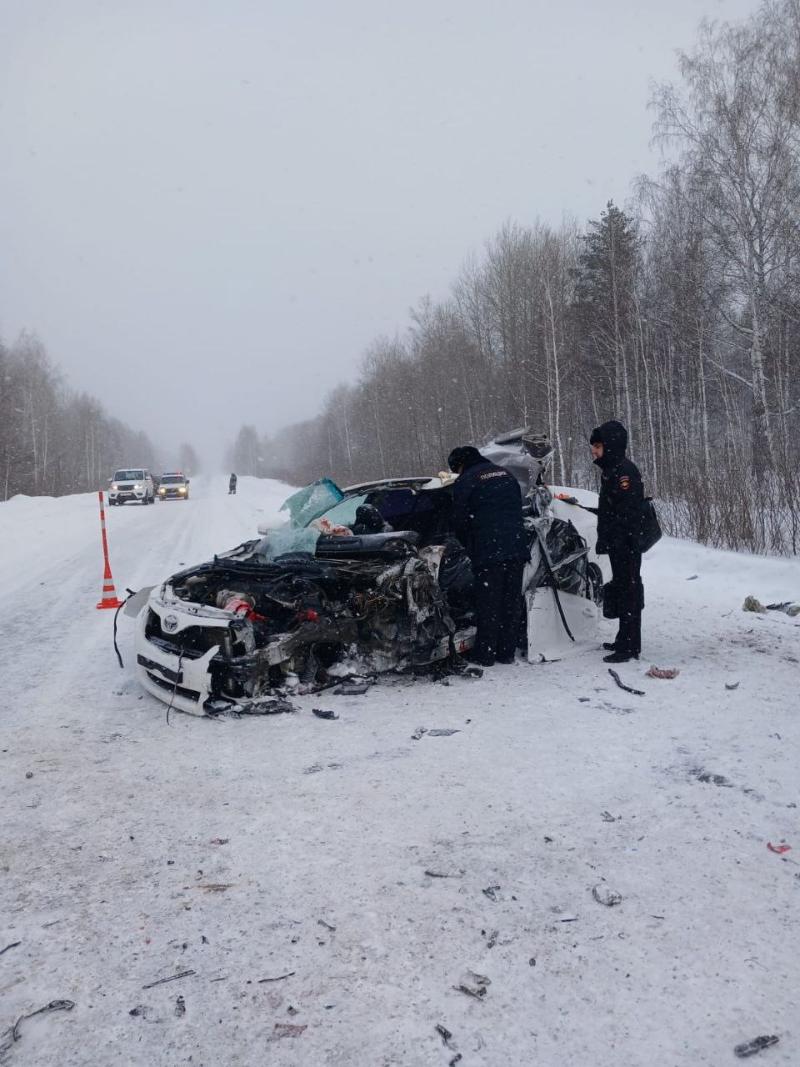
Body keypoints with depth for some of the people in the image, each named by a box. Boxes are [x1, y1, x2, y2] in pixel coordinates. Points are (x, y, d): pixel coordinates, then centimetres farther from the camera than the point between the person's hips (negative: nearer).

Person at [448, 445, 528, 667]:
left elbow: (460, 521, 0)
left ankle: (485, 655, 5)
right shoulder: (506, 475, 20)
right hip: (516, 547, 6)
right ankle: (507, 652, 15)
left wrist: (469, 547, 16)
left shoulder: (465, 481, -1)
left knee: (488, 604, 0)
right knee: (511, 602, 10)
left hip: (488, 551, -6)